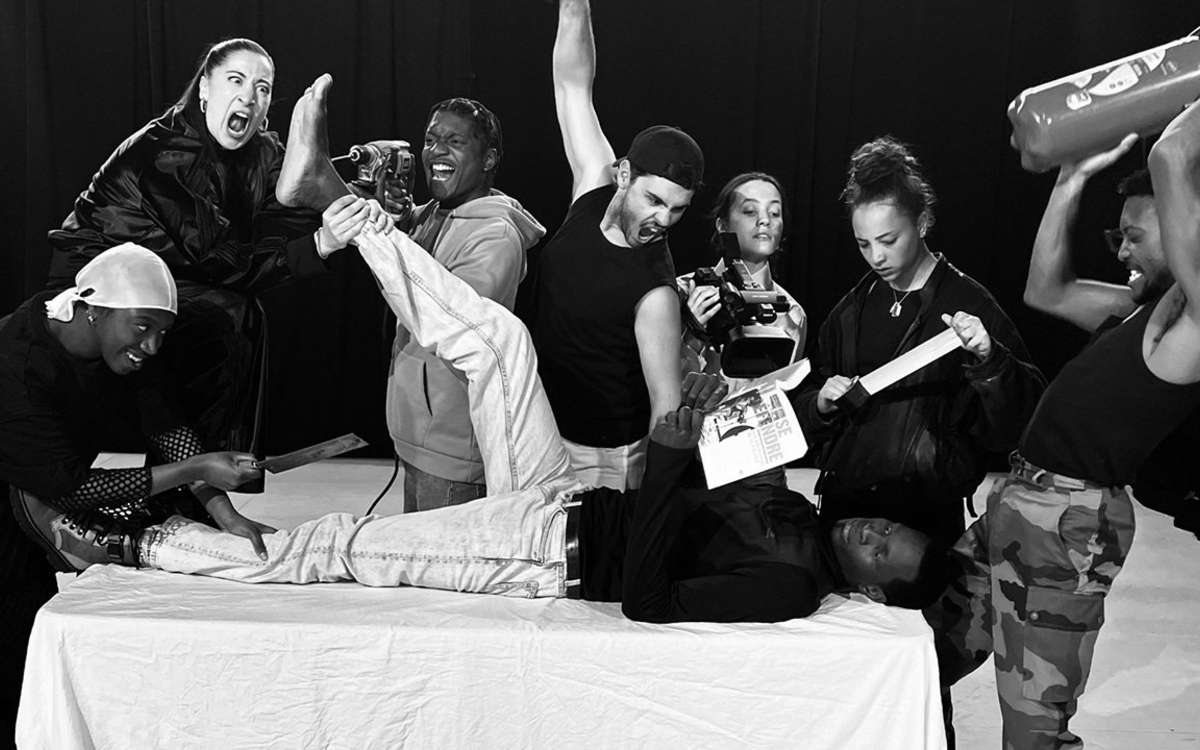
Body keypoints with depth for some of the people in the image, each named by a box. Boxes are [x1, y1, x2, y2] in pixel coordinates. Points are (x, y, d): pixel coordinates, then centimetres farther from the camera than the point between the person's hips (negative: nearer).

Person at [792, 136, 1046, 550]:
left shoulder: (970, 306, -7)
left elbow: (1020, 427, -11)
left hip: (926, 519, -4)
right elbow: (804, 412, 17)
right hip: (842, 508, 5)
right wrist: (822, 404, -5)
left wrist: (988, 361, -27)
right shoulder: (851, 311, 8)